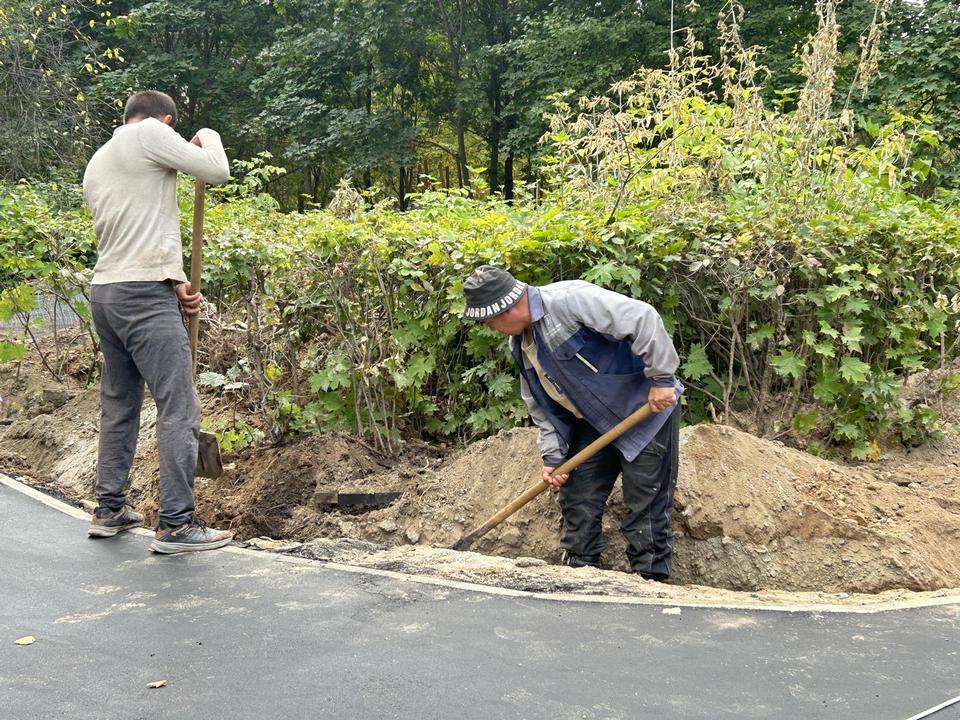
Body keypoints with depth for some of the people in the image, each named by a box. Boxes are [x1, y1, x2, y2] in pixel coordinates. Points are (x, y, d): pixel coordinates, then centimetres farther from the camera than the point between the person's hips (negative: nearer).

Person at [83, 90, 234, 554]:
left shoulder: (96, 163, 21)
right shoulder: (150, 133, -4)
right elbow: (217, 172, -8)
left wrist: (173, 283, 15)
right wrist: (208, 136, 14)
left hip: (104, 292, 9)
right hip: (144, 296, -9)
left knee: (118, 405, 17)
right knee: (178, 408, -6)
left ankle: (109, 510, 23)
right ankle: (176, 525, -7)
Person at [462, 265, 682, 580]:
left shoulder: (568, 300, -26)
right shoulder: (521, 344, 4)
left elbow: (642, 318, -30)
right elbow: (542, 404, 11)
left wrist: (662, 379, -26)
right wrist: (552, 456, 2)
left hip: (647, 411, -9)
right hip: (595, 423, 9)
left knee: (646, 509, -4)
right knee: (577, 499, 10)